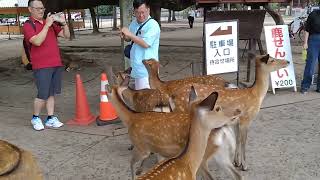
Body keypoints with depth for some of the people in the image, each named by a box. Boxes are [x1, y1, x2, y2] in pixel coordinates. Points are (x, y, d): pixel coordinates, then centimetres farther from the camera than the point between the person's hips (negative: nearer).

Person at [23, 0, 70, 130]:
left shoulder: (51, 23, 15)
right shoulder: (28, 26, -3)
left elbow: (66, 35, 12)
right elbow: (37, 41, -20)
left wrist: (63, 23, -4)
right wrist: (47, 25, -19)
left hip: (56, 64, 6)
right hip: (41, 67, -5)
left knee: (51, 93, 9)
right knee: (43, 95, -4)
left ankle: (51, 119, 16)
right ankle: (35, 118, 18)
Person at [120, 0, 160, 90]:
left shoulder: (153, 25, -13)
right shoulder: (133, 23, 10)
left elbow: (145, 43, -22)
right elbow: (129, 38, 23)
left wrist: (130, 34, -19)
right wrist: (124, 36, 0)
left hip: (146, 68, -7)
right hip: (136, 67, 8)